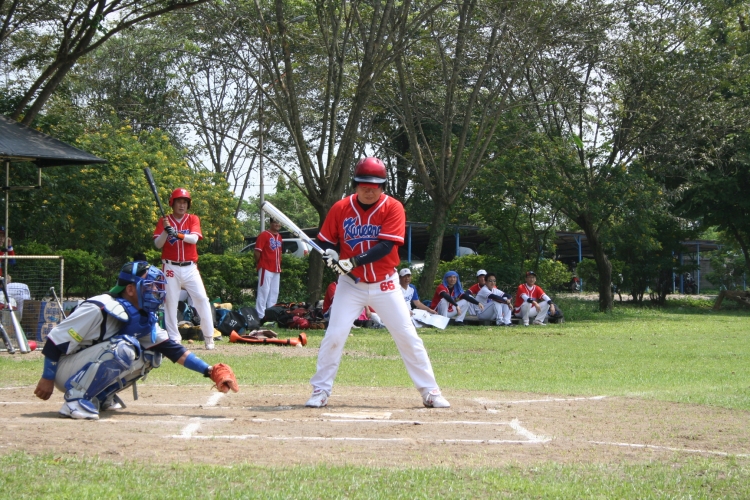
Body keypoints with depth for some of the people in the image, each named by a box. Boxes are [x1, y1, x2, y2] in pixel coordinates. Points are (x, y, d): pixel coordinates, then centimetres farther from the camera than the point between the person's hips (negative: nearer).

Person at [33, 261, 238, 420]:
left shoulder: (145, 319, 2)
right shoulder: (100, 309, -23)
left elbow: (172, 349, 1)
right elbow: (57, 339, -19)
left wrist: (209, 371, -8)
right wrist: (47, 379, -17)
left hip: (91, 367, 8)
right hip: (66, 371, -8)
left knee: (150, 355, -1)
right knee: (123, 347, -30)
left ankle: (101, 397, 6)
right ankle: (76, 399, -23)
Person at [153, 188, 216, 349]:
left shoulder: (193, 219, 6)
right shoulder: (164, 221, 5)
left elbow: (194, 238, -12)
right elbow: (158, 244, -4)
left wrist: (178, 234, -28)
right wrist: (166, 230, -22)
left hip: (190, 268, 0)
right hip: (171, 268, 0)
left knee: (202, 299, -7)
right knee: (170, 302, -2)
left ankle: (209, 336, -1)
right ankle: (174, 338, 3)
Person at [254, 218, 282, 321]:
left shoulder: (279, 237, 16)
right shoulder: (264, 235, -9)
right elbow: (257, 252, -11)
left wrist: (279, 266, 12)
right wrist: (259, 263, -3)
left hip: (276, 269, 8)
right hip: (266, 269, -8)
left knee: (274, 293, 10)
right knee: (263, 292, -8)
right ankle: (260, 316, -8)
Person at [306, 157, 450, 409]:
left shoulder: (393, 208, -11)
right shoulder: (341, 208, -5)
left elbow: (386, 246, -21)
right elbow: (326, 241, 4)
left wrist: (354, 261, -30)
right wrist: (331, 255, -20)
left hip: (384, 285, -1)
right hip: (351, 284, 1)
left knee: (407, 336, -2)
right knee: (334, 335, -9)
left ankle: (430, 391, 5)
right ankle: (320, 390, 2)